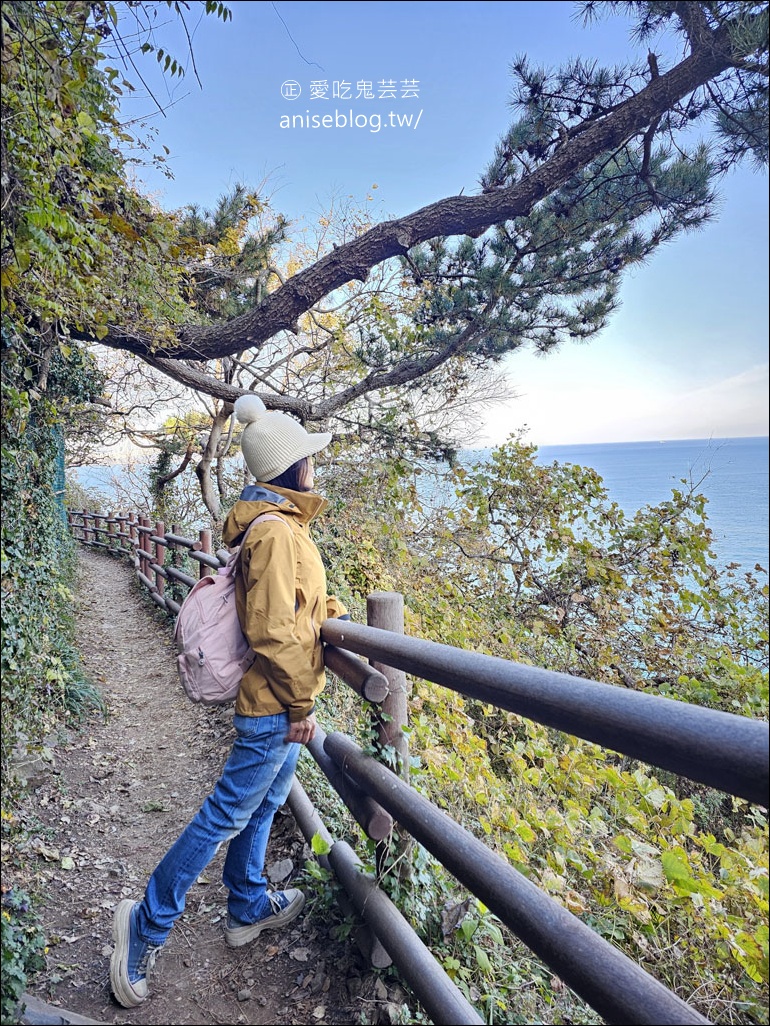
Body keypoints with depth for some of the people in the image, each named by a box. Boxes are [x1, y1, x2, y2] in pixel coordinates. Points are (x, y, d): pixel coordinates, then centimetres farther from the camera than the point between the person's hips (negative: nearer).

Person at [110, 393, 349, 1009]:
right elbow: (274, 630, -26)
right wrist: (301, 705, -18)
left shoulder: (281, 523, 10)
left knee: (263, 802, 22)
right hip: (276, 704, -10)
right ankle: (148, 924, 23)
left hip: (276, 702, 10)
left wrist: (337, 614, 9)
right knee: (229, 812, 4)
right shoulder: (276, 530, -23)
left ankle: (249, 909, 42)